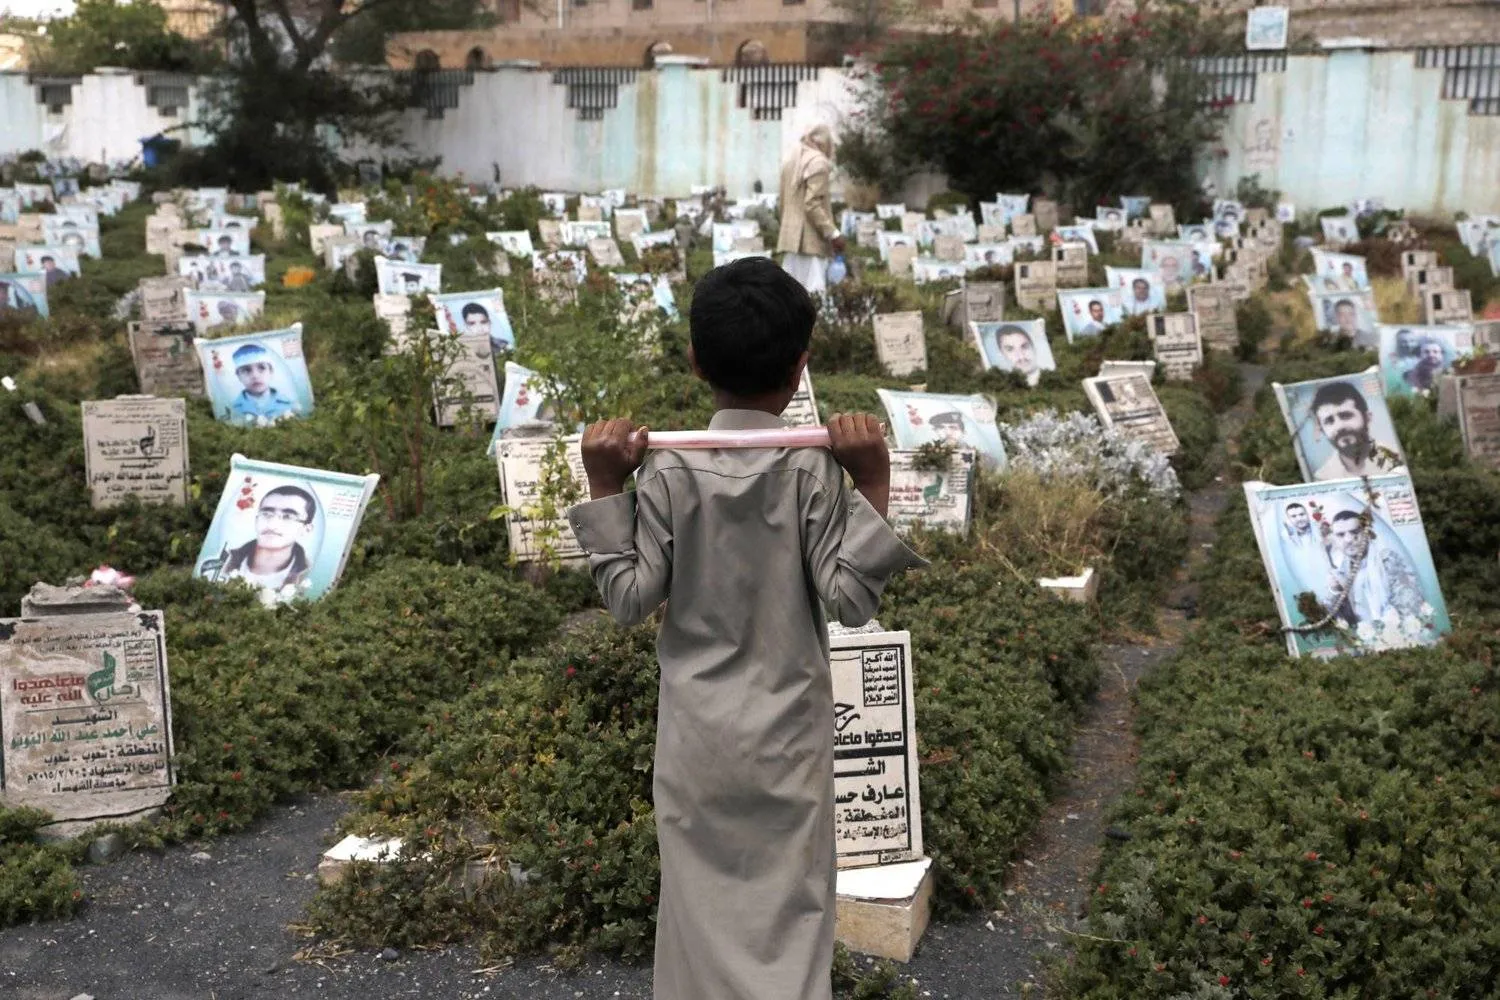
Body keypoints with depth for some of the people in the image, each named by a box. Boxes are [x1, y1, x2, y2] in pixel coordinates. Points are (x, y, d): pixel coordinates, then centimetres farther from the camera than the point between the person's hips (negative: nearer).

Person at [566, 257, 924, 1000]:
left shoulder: (666, 469, -10)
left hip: (696, 733, 1)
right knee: (791, 908, 11)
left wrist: (603, 489, -5)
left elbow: (630, 600, -8)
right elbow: (850, 600, -12)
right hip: (787, 730, -1)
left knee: (699, 901, 15)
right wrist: (874, 483, -12)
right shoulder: (815, 469, -12)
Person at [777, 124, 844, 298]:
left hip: (790, 236, 8)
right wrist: (833, 233, -16)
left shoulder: (790, 161, 17)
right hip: (811, 238, -8)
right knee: (813, 294, -11)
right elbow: (813, 204, -17)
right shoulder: (818, 162, -9)